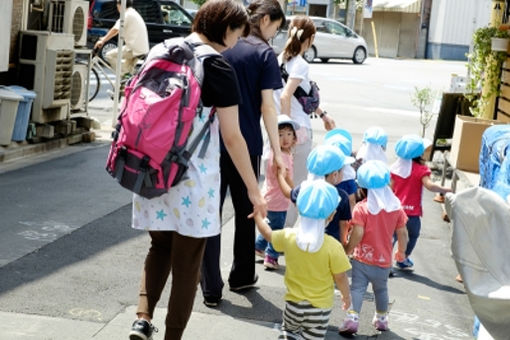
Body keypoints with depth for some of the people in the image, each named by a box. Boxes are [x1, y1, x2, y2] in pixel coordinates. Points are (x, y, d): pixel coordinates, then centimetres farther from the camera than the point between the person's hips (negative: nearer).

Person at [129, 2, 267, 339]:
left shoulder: (161, 51, 6)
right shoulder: (218, 67, -12)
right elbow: (232, 137, -12)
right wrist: (254, 189, -4)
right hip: (192, 178, -6)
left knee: (159, 246, 23)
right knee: (187, 262, 9)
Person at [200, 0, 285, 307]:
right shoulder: (264, 54, -6)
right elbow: (267, 105, -11)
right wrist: (278, 152, -8)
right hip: (246, 145, -2)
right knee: (246, 211, 16)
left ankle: (211, 289, 4)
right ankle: (242, 277, 30)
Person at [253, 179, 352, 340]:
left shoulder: (288, 237, -13)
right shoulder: (333, 247, -22)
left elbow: (268, 235, 7)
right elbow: (340, 278, -12)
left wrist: (257, 215, 25)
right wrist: (346, 295, 7)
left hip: (293, 304, 3)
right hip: (319, 309, -3)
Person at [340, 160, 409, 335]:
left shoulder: (361, 208, -15)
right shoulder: (396, 207, -3)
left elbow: (357, 234, -20)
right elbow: (402, 233, 1)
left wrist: (347, 251, -7)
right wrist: (401, 251, 17)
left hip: (362, 258, -4)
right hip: (384, 260, 4)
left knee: (357, 288, -1)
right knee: (381, 289, 22)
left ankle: (352, 318, -18)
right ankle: (381, 319, 36)